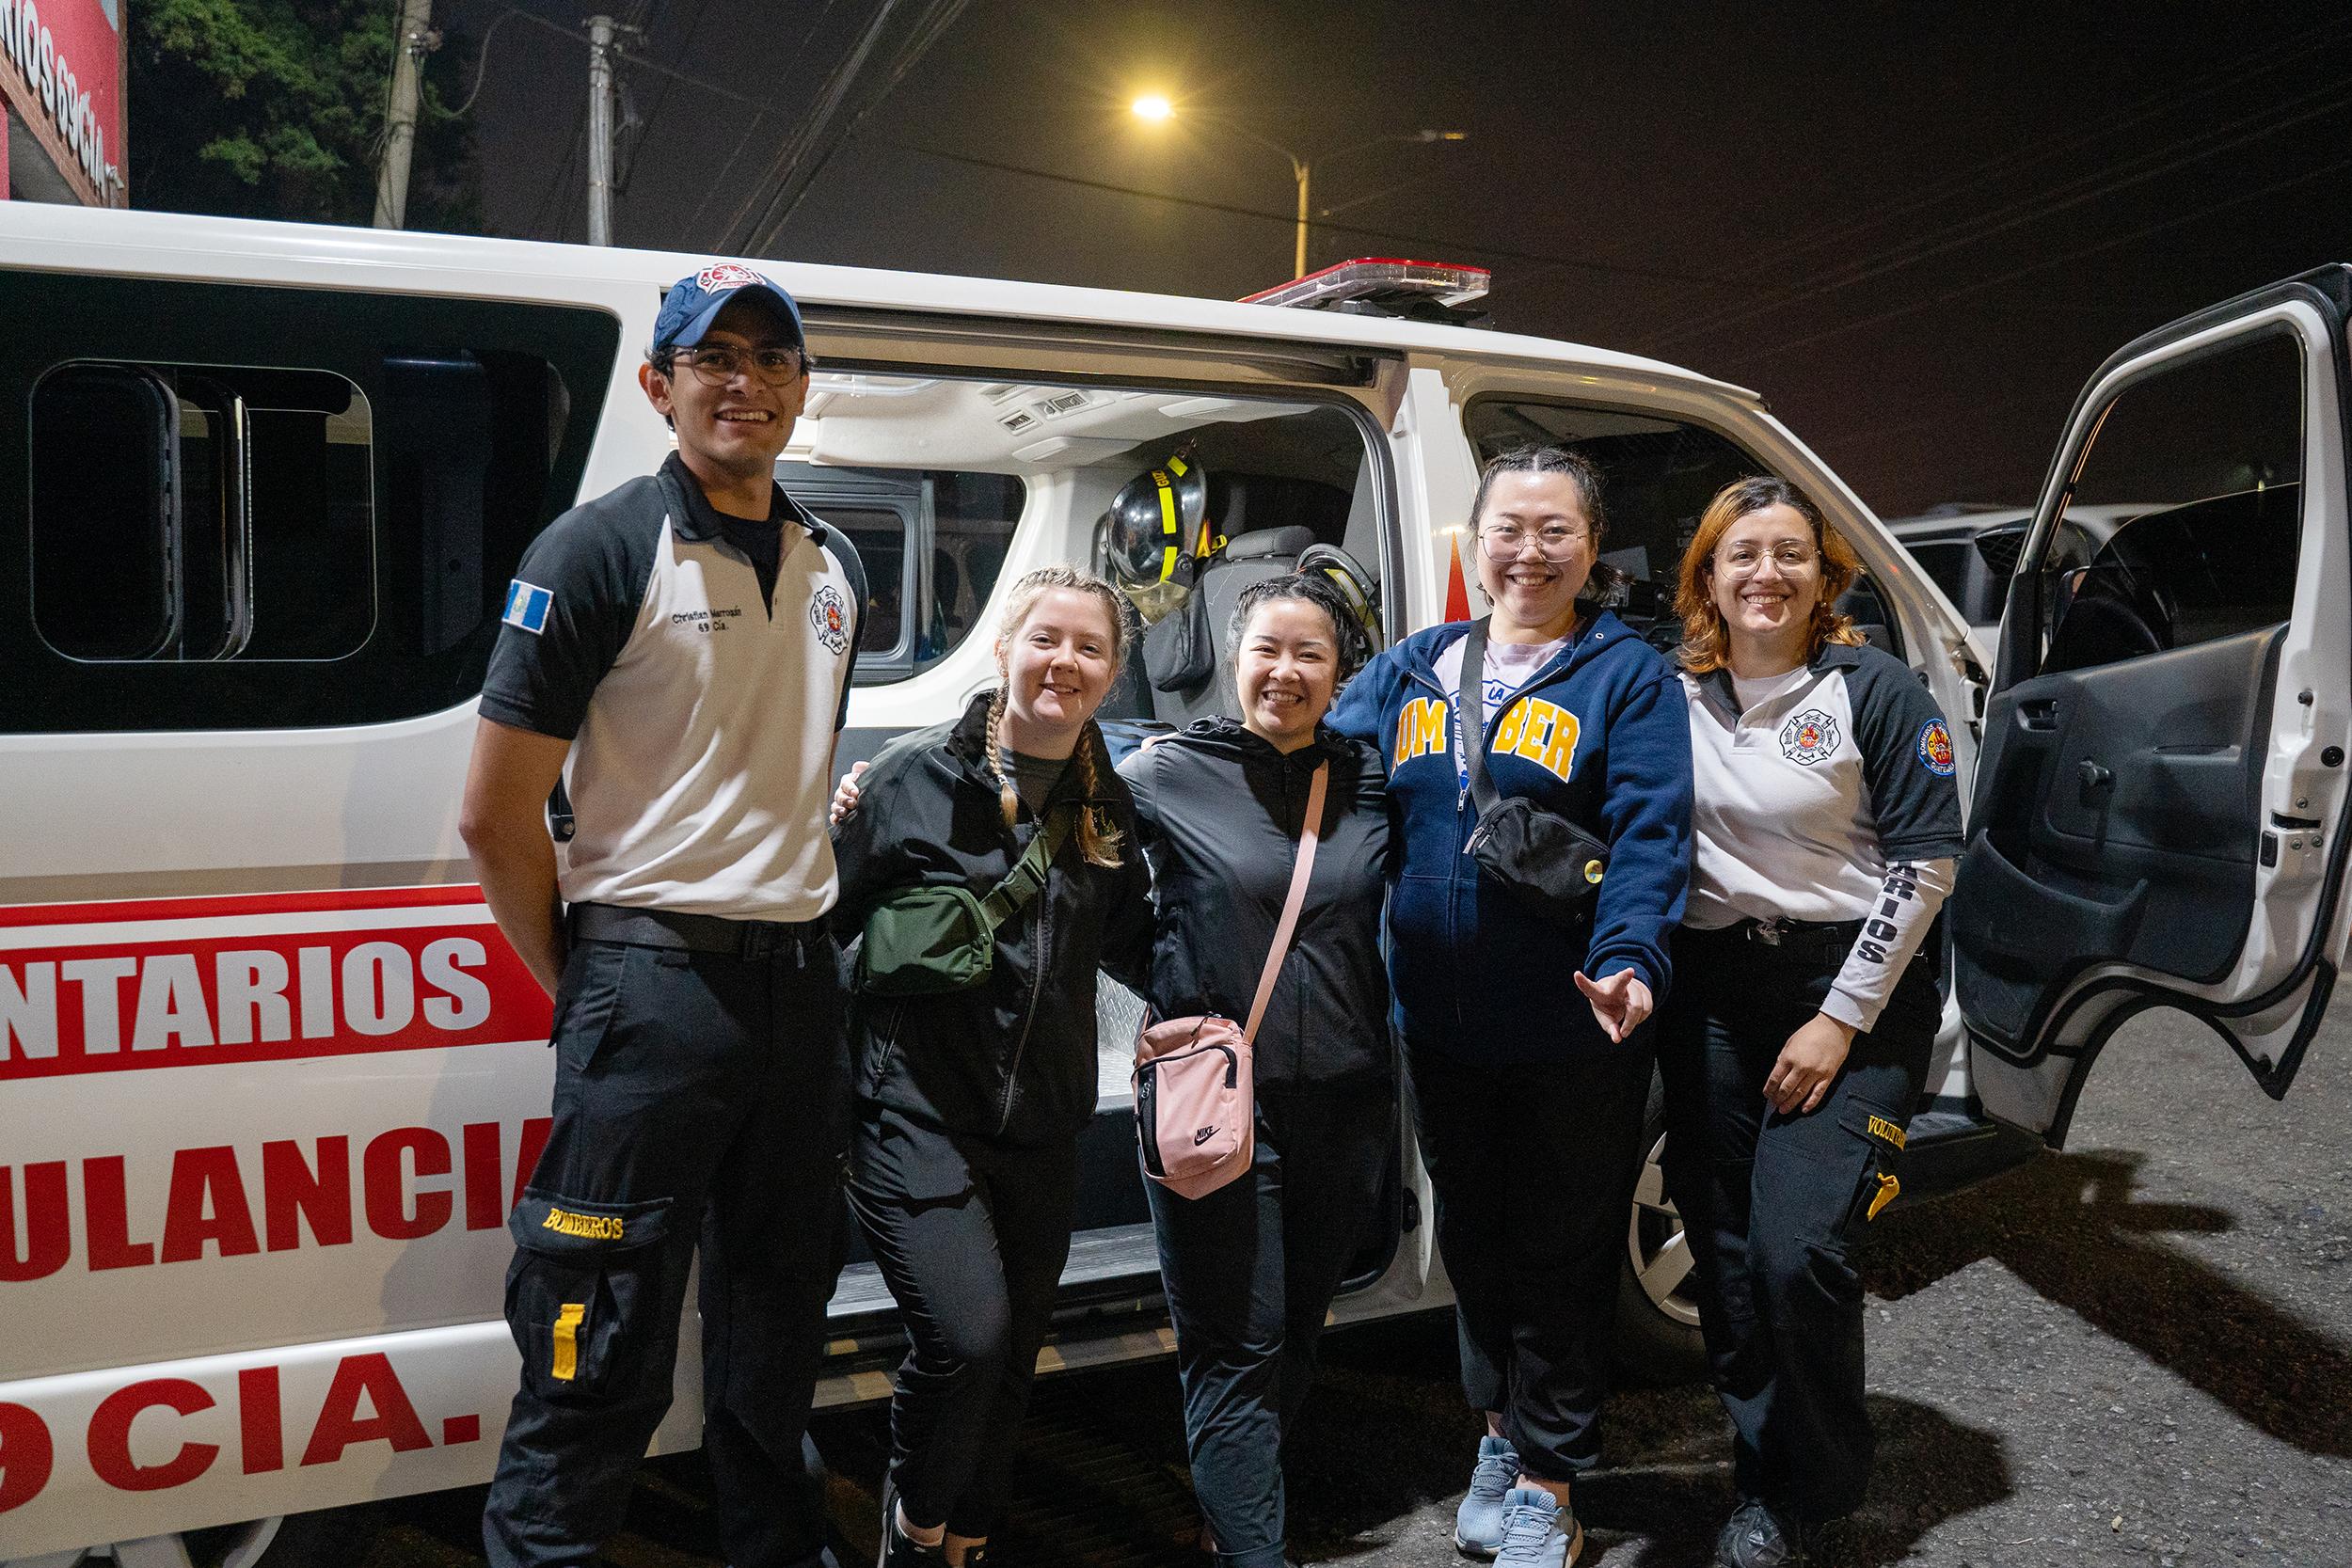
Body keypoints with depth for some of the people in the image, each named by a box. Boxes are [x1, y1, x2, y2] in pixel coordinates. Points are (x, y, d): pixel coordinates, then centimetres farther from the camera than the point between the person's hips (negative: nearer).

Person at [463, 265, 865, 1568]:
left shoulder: (835, 568, 12)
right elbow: (497, 815, -8)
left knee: (779, 1323, 20)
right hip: (653, 982, -6)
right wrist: (586, 985, -2)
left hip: (800, 980, 7)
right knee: (602, 1360, 1)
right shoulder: (599, 551, -7)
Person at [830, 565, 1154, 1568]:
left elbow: (1130, 940, 18)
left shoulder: (1110, 806, 7)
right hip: (920, 1115, -5)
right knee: (968, 1334, -18)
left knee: (1010, 1364, 13)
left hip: (1042, 1128, 5)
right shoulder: (918, 776, -7)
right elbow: (825, 915, -6)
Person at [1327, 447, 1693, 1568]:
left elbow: (1648, 838, -13)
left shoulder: (1629, 676, -5)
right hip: (1441, 1023, 4)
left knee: (1561, 1252, 9)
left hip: (1572, 1032, -4)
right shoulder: (1414, 671, 8)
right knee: (1472, 1236, 20)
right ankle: (1501, 1431, 43)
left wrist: (1629, 959, -28)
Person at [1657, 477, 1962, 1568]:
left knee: (1798, 1250, -13)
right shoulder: (1672, 696, 6)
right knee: (1723, 1253, 6)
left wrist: (1841, 1019, -11)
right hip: (1710, 990, 4)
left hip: (1851, 986, -4)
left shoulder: (1873, 689, -6)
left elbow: (1925, 859, -8)